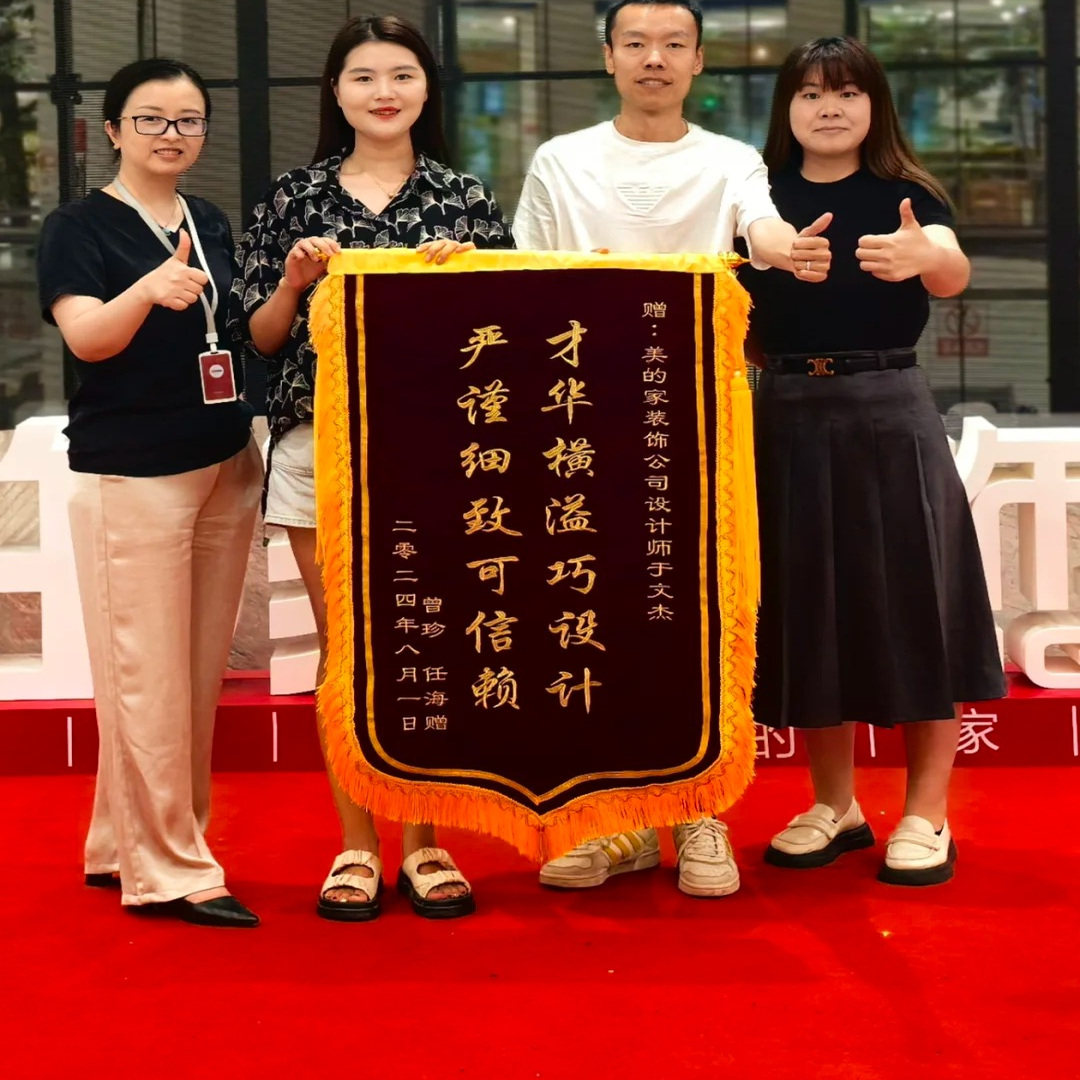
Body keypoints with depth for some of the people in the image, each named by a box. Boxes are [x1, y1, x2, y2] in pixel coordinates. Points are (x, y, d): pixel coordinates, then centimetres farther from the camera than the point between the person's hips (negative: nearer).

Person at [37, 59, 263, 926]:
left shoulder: (214, 225, 12)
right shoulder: (79, 227, -6)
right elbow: (87, 337, -23)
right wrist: (151, 289, -40)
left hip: (227, 468, 7)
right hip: (130, 474, -7)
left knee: (198, 675, 10)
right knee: (147, 676, -5)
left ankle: (121, 848, 22)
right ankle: (170, 871, 3)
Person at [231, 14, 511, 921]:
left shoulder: (465, 198, 8)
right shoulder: (295, 197, 9)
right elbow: (262, 337, 10)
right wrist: (294, 281, -9)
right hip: (319, 441, 1)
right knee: (343, 644, 3)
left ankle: (423, 841, 12)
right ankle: (356, 843, 13)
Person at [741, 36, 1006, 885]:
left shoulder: (904, 194, -3)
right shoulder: (763, 200, 7)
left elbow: (954, 271, -23)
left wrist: (922, 258, -44)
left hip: (889, 410, -3)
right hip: (789, 413, 3)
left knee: (908, 602, -2)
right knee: (809, 607, 7)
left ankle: (926, 815, 8)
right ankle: (835, 806, 21)